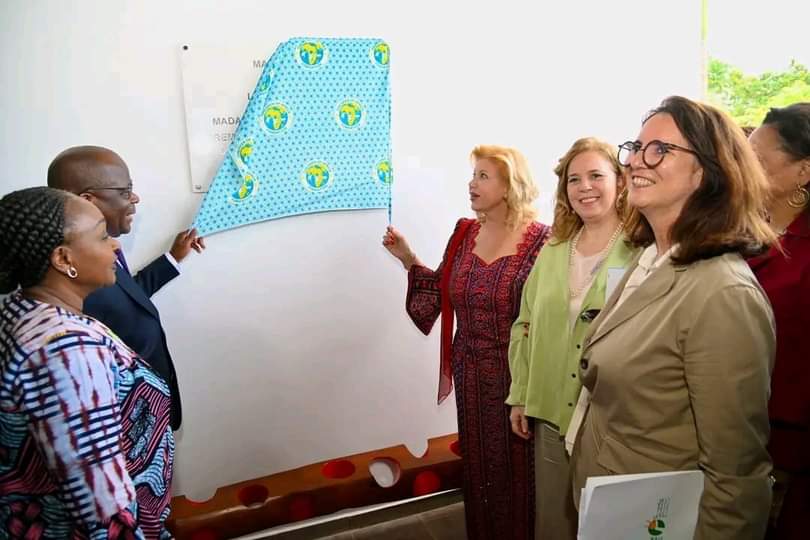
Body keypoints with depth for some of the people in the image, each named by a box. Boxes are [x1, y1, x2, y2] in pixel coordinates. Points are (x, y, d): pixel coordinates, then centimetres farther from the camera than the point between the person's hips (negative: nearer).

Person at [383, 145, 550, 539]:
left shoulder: (538, 240, -12)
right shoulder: (464, 233, 4)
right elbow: (443, 291, 9)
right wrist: (408, 259, 1)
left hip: (515, 372, -5)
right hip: (470, 373, 5)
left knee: (515, 464, 11)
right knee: (476, 460, 18)